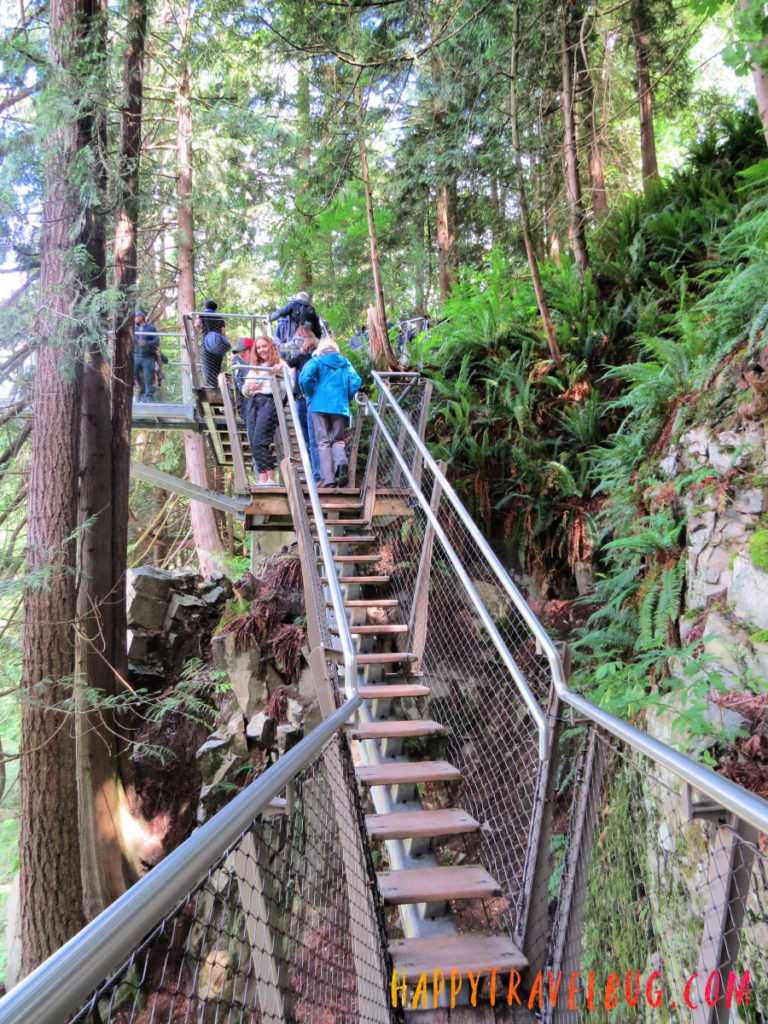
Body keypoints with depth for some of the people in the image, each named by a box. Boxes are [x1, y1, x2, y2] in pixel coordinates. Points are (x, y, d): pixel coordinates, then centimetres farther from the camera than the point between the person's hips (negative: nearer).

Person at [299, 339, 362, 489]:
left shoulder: (317, 360, 9)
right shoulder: (345, 363, 16)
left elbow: (305, 378, -8)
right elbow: (356, 381, 2)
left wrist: (311, 395, 6)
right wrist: (347, 398, 13)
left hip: (320, 405, -2)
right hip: (340, 406, 2)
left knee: (323, 442, 1)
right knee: (338, 439, 11)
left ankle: (328, 480, -13)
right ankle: (341, 460, -25)